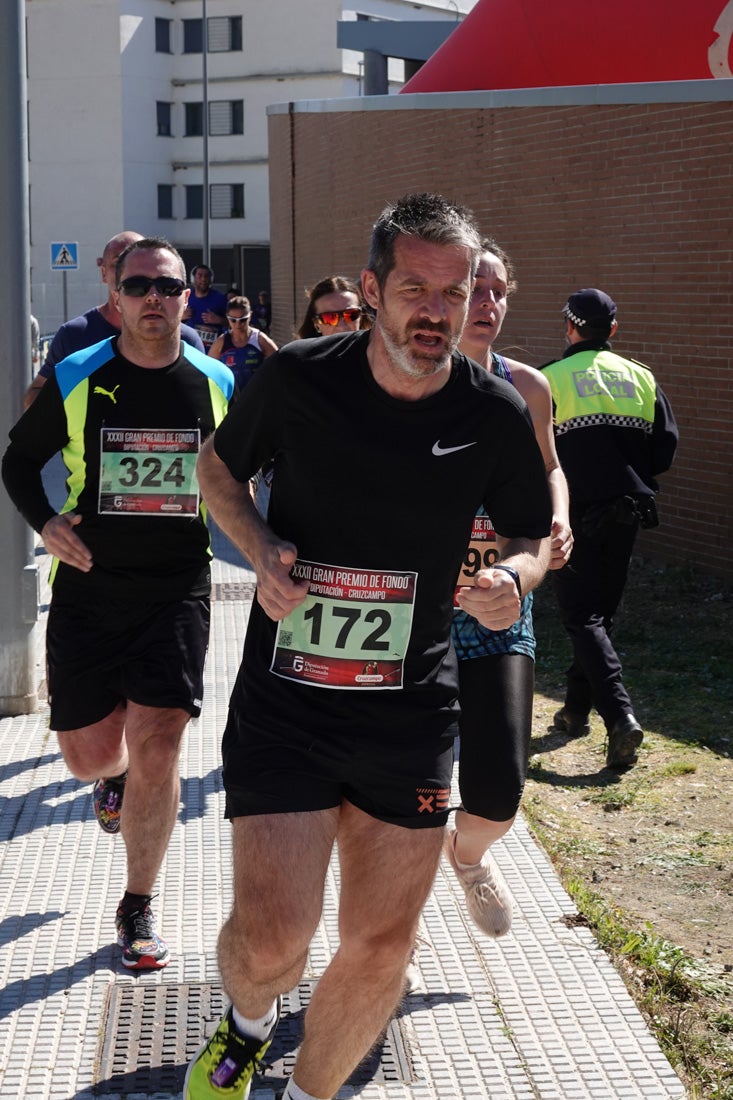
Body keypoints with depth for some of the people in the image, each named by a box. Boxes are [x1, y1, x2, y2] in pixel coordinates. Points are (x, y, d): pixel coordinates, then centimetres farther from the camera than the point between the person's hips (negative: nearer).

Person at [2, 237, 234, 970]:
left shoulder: (217, 385, 1)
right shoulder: (75, 379, -3)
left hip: (177, 591, 0)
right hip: (88, 587, 0)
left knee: (156, 752, -6)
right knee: (89, 755, 5)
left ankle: (138, 909, 12)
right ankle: (115, 775, 45)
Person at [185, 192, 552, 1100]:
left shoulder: (495, 414, -4)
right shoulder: (297, 378, -9)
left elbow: (532, 537, 12)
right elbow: (219, 464, 10)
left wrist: (512, 577, -12)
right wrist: (262, 549, -9)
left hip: (411, 715, 2)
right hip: (284, 699, -2)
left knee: (381, 948, 6)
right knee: (271, 939, -9)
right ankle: (247, 1024, 29)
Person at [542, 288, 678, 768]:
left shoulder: (550, 379, -6)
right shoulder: (641, 378, 6)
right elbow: (666, 447, 4)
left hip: (575, 515, -4)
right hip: (626, 513, 4)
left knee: (583, 617, -3)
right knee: (602, 611, 17)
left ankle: (621, 716, -19)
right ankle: (577, 709, 26)